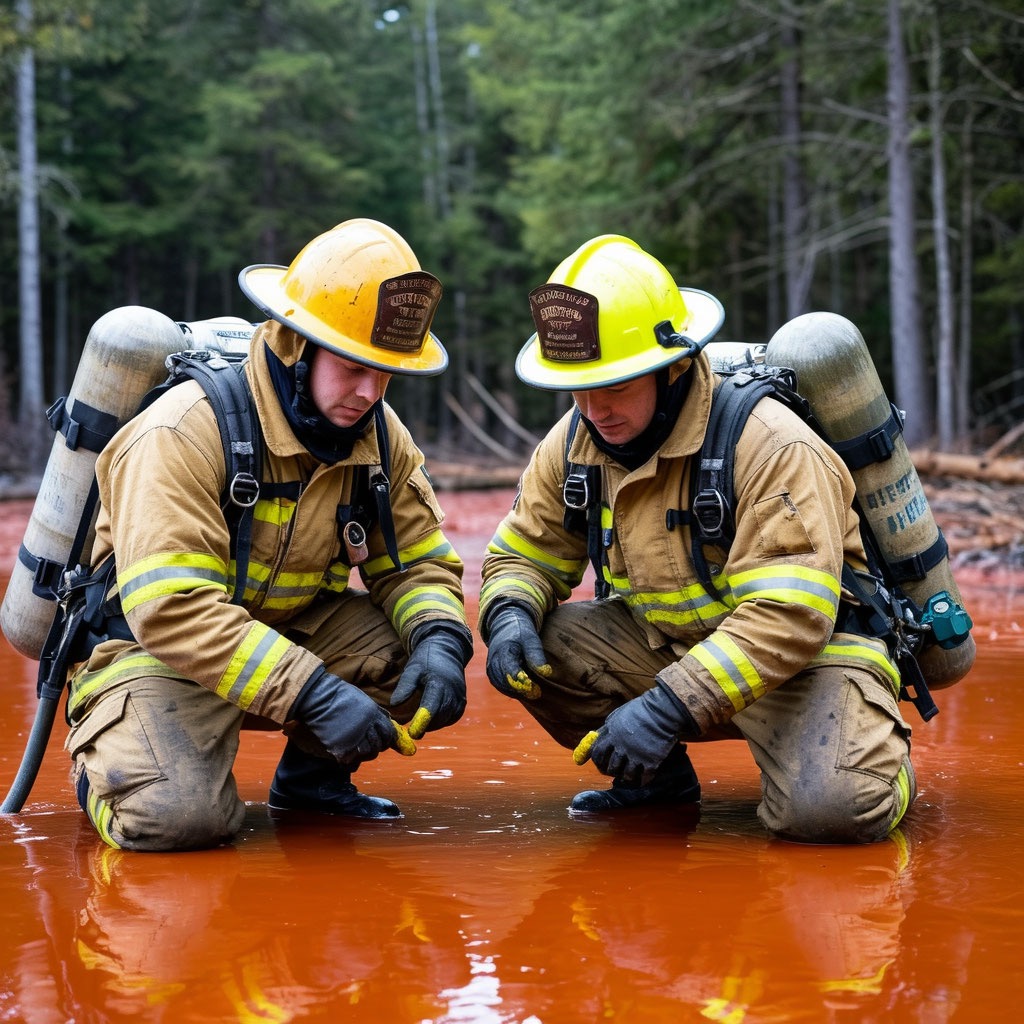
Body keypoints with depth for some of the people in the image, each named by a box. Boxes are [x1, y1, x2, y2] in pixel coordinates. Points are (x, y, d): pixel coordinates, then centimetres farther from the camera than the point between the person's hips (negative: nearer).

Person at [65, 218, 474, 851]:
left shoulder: (381, 436, -3)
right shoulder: (184, 434, -26)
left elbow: (418, 562, 3)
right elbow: (170, 608, -33)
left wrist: (440, 641, -22)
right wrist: (309, 693, -39)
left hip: (291, 630, 6)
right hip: (154, 647, -6)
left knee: (426, 646, -17)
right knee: (183, 815, -30)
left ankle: (313, 774, 9)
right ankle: (106, 751, 7)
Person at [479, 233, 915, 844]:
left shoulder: (771, 447, -26)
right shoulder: (573, 444, -4)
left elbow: (790, 616, -32)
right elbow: (524, 554, 8)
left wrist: (670, 707, -38)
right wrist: (509, 616, -18)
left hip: (810, 651, -6)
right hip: (669, 644, 6)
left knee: (828, 809, -33)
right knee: (531, 646, -15)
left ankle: (881, 762, 6)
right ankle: (662, 776, 7)